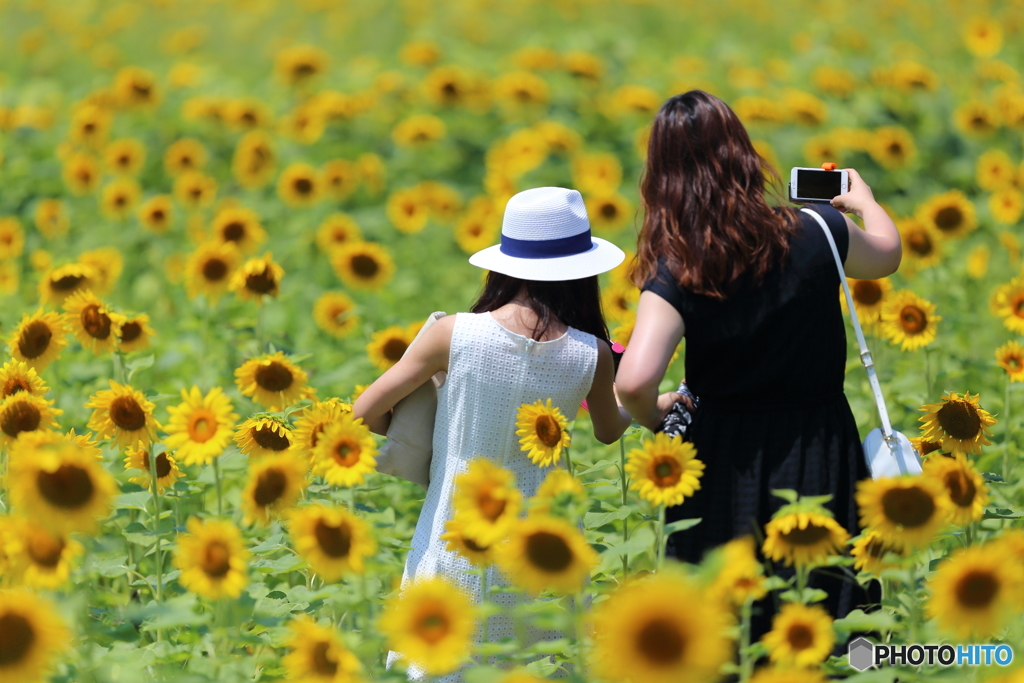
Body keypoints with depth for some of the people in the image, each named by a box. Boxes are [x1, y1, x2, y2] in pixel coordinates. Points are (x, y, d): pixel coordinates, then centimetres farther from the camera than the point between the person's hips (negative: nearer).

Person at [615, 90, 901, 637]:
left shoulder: (675, 272, -14)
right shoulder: (819, 235, -8)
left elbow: (634, 380, -27)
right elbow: (887, 254, 15)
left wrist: (653, 420, -3)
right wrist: (864, 200, 37)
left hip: (725, 464, -1)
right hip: (820, 457, 1)